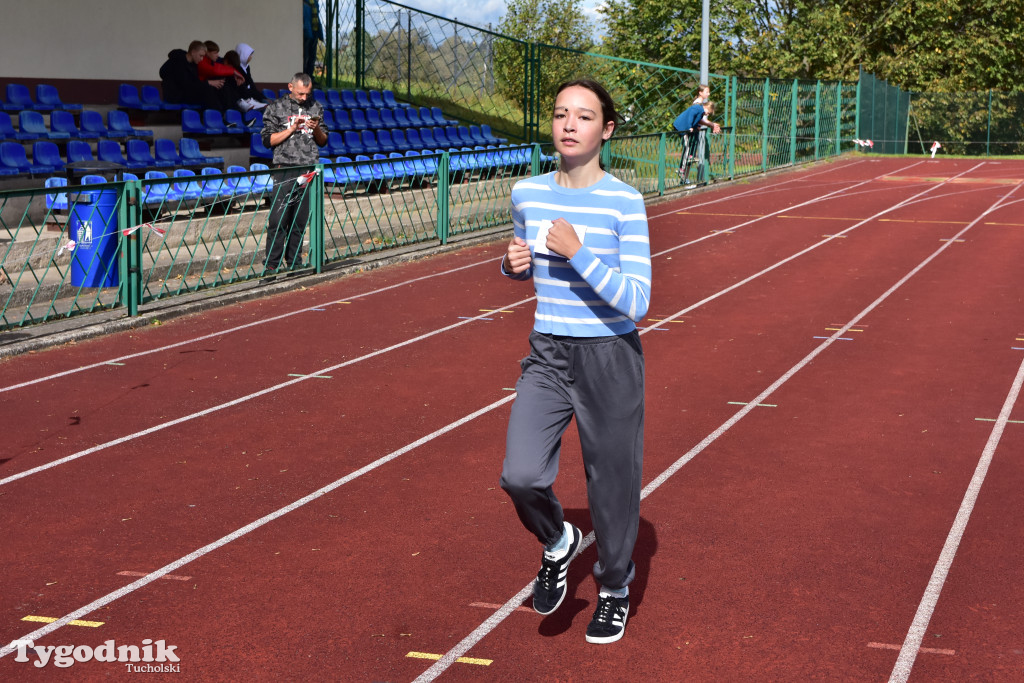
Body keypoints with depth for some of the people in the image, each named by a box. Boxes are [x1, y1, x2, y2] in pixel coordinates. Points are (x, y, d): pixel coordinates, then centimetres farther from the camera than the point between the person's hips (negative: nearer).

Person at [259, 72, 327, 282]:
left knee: (300, 221, 4)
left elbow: (323, 142, 17)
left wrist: (316, 129, -4)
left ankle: (293, 264, 11)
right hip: (286, 169, -3)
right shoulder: (276, 107, 4)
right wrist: (292, 128, -10)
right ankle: (271, 266, -6)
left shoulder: (316, 108, 14)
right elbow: (268, 139, -1)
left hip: (309, 170, 3)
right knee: (278, 220, -8)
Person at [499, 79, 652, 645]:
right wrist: (514, 263, -3)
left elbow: (637, 302, -17)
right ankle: (557, 543, 21)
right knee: (520, 477, -14)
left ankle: (615, 588, 34)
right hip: (547, 355, 3)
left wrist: (578, 253, -25)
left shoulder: (625, 202, -13)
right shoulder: (527, 194, 1)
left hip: (609, 358, -3)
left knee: (611, 483, 7)